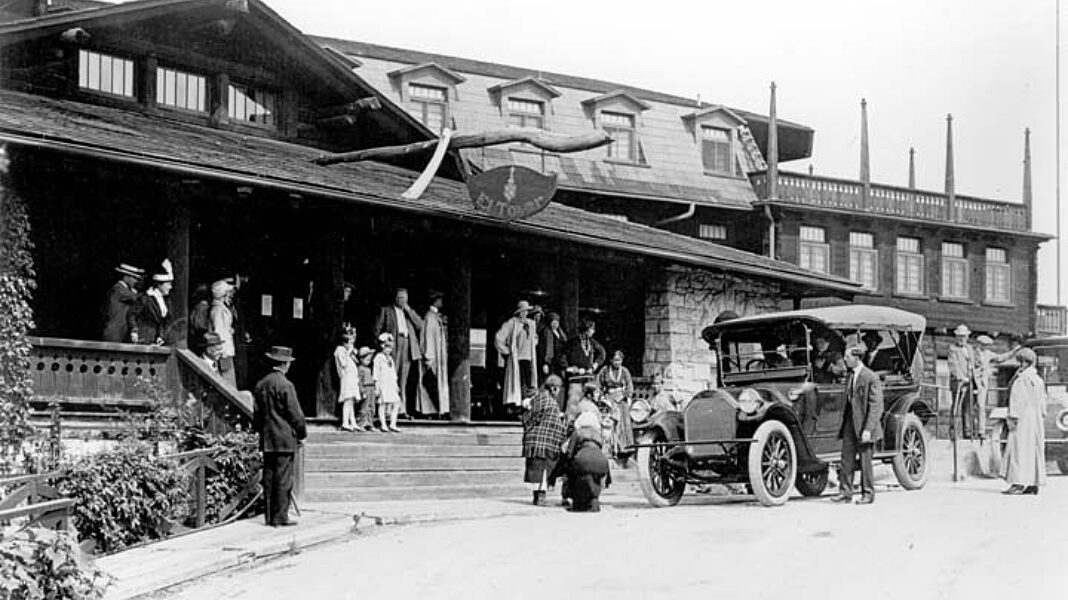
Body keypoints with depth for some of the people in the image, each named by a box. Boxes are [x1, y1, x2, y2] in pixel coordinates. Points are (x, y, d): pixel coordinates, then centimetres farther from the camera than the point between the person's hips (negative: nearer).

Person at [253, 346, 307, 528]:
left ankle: (270, 516, 13)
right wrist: (302, 433, 2)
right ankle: (280, 517, -2)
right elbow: (295, 414, -11)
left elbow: (257, 413, 15)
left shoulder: (261, 384, 8)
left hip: (267, 439, 7)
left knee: (269, 478, 9)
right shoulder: (285, 385, -14)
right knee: (283, 479, -3)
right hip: (284, 440, -7)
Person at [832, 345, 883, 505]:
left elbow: (876, 406, -15)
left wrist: (868, 429, -20)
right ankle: (845, 491, 12)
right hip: (850, 424, 7)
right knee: (847, 459, 6)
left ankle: (868, 494, 13)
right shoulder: (850, 376, 11)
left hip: (864, 425, -7)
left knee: (865, 460, 2)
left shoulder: (871, 377, -13)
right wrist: (844, 424, 11)